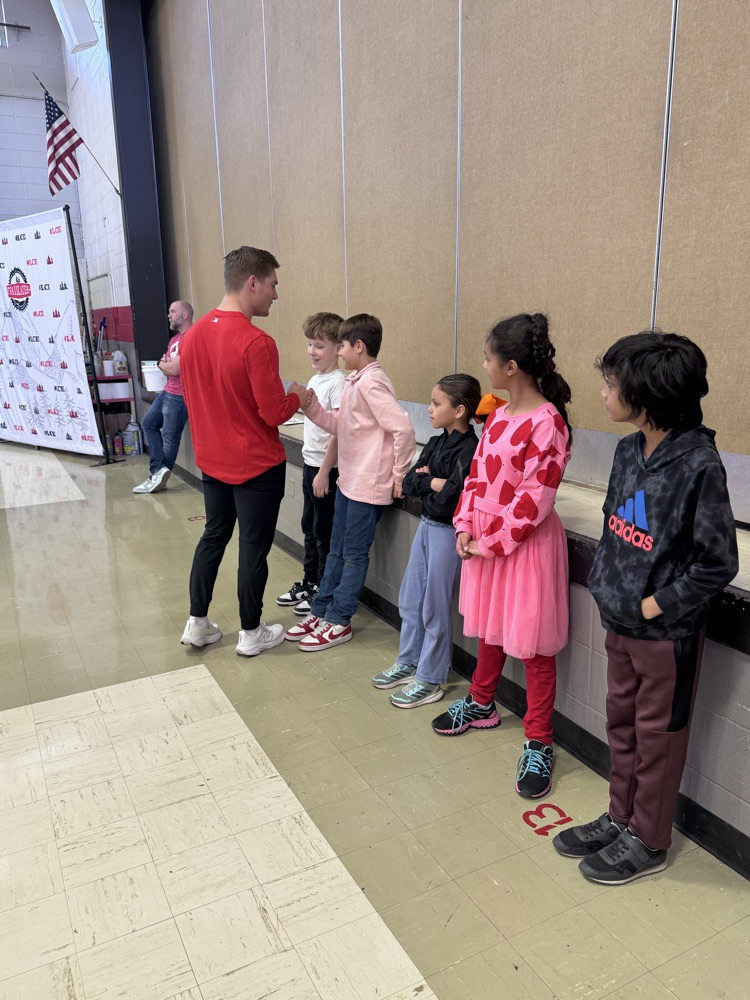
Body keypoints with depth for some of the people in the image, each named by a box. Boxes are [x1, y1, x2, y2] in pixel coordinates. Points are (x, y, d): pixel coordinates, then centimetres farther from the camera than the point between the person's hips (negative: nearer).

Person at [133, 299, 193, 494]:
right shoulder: (175, 338, 17)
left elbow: (175, 369, -22)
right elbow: (165, 363, 15)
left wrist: (163, 364, -1)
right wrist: (167, 364, -9)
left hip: (179, 395, -11)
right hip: (167, 391, 11)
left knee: (169, 438, -2)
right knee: (149, 423, 14)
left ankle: (158, 476, 7)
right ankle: (159, 470, 9)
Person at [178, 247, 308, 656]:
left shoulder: (194, 334, 1)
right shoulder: (256, 342, -22)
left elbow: (194, 395, 11)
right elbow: (274, 413, -20)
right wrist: (296, 395, 0)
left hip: (211, 461, 7)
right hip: (256, 465, -7)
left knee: (213, 536, 20)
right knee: (254, 547, 7)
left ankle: (197, 623, 29)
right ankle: (251, 633, 22)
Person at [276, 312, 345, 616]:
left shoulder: (338, 383, -16)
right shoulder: (314, 380, 10)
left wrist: (324, 472, -19)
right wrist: (311, 466, 14)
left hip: (326, 468, -8)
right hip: (310, 463, 9)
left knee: (324, 531, 3)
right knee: (310, 527, 18)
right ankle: (308, 583, 32)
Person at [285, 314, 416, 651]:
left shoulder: (371, 383, -19)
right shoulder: (354, 381, 10)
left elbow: (404, 430, -24)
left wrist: (399, 477, -16)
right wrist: (312, 407, 0)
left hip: (368, 486, -9)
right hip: (348, 480, 9)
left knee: (354, 555, 4)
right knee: (337, 551, 17)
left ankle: (338, 622, 17)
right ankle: (320, 611, 29)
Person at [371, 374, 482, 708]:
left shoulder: (469, 449, -19)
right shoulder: (436, 443, 7)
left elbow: (450, 498, -26)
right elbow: (408, 483, 3)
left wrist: (424, 484, -10)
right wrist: (433, 483, -15)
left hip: (446, 531, -8)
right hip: (426, 525, 8)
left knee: (434, 607, 3)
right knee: (410, 599, 17)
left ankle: (431, 680, 19)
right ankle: (408, 663, 35)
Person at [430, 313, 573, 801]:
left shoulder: (547, 422, -20)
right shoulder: (498, 416, 7)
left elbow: (535, 499, -21)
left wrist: (492, 541, -16)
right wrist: (466, 526, 0)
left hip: (528, 543, -8)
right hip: (485, 541, 8)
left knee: (533, 643, 4)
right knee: (490, 629, 23)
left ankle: (538, 744, 19)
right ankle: (482, 705, 44)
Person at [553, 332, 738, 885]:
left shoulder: (699, 464, -22)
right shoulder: (628, 450, 0)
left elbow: (717, 562, -18)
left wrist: (656, 604, -14)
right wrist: (607, 583, 4)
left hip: (667, 631, -7)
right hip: (620, 621, 7)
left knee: (658, 734, 12)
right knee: (622, 723, 20)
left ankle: (649, 841, 32)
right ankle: (621, 817, 40)